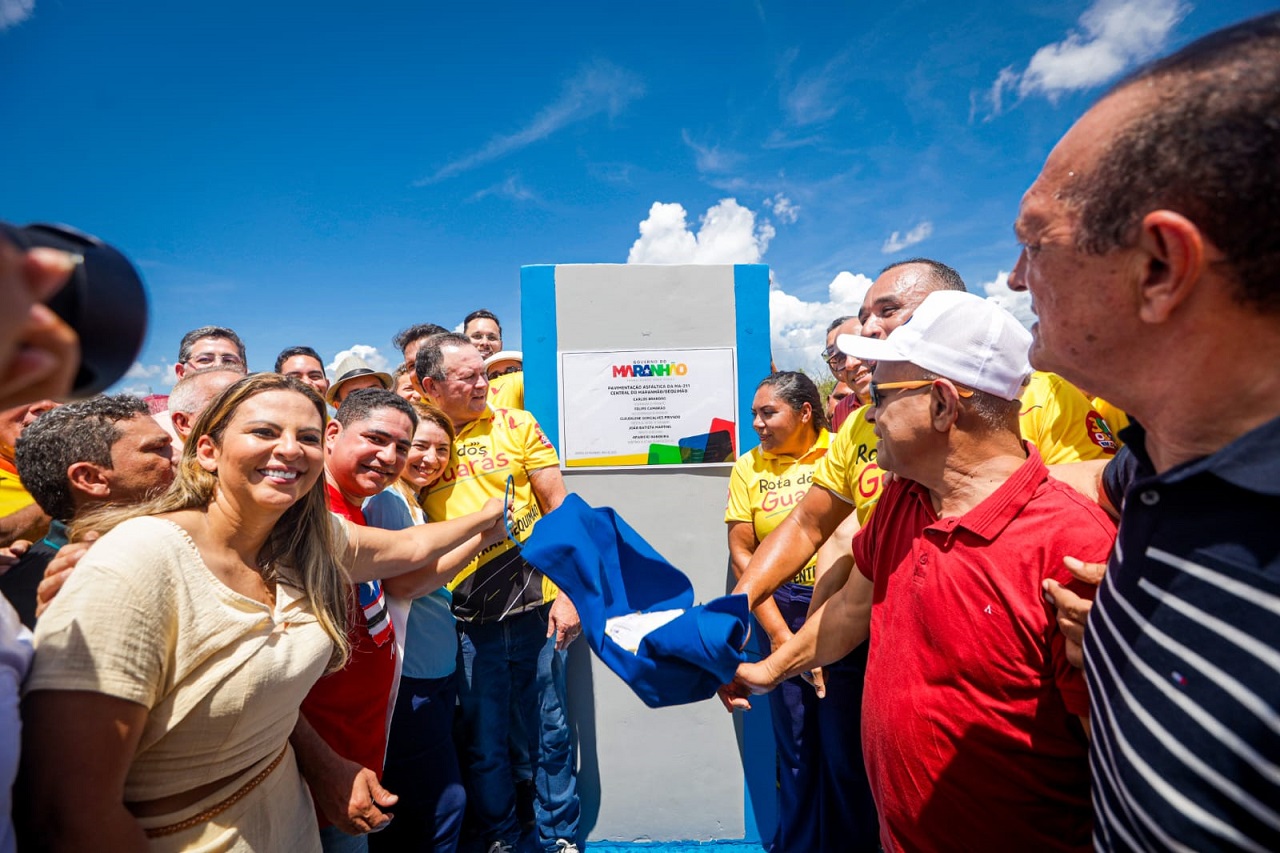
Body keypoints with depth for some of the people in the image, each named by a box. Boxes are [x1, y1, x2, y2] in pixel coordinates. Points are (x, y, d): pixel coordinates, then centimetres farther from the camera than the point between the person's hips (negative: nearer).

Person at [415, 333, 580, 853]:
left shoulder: (515, 424, -2)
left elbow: (559, 508, -1)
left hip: (536, 606, 0)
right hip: (467, 620, 0)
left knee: (551, 734, 14)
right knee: (483, 742, 15)